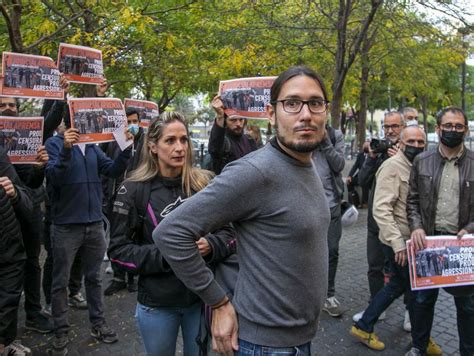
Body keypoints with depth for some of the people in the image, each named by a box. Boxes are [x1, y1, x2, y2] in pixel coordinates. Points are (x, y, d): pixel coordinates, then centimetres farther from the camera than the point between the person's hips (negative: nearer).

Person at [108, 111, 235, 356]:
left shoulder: (205, 183, -3)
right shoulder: (134, 189, -9)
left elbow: (230, 231, 2)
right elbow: (118, 250, -8)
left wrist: (210, 246, -19)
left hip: (202, 297, 2)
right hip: (157, 303, -1)